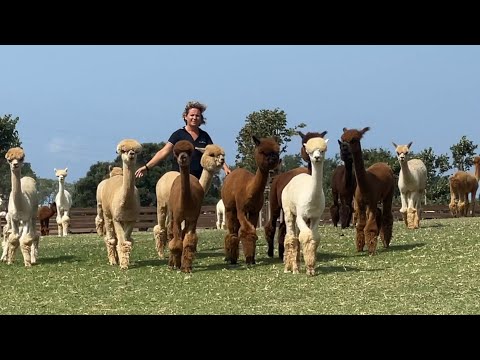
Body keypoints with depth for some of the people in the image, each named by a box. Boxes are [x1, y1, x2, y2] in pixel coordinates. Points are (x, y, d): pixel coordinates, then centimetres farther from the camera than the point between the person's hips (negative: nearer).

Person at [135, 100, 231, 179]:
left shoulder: (204, 136, 12)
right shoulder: (179, 134, 2)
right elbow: (163, 152, -3)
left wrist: (225, 167, -10)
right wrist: (147, 167, -12)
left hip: (198, 178, 3)